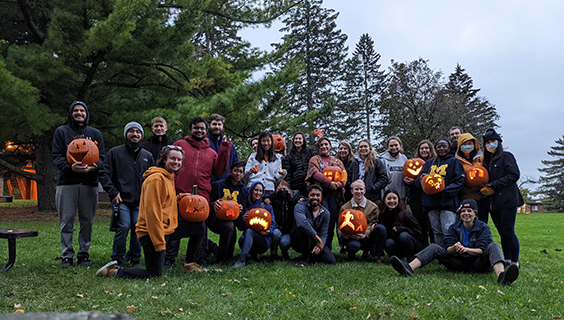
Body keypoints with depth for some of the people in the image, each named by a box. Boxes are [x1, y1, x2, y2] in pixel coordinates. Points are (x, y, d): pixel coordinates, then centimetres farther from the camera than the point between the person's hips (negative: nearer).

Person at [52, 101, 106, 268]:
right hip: (67, 182, -1)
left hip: (89, 183, 1)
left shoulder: (95, 133, 15)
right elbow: (57, 156, 2)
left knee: (87, 221, 4)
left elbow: (102, 157, 9)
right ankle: (67, 256, 8)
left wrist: (95, 166, -15)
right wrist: (70, 167, -19)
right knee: (66, 222, 0)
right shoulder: (61, 131, 10)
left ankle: (84, 253, 14)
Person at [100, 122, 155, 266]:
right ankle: (117, 259, 2)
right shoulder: (115, 152, 6)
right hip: (122, 199, -3)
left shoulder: (148, 156, 15)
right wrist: (113, 193, -6)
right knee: (124, 226, -14)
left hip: (141, 201, 3)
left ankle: (135, 258, 16)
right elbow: (104, 174, 2)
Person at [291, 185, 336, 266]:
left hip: (315, 242, 4)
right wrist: (318, 240, -41)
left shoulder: (325, 213, -2)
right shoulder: (300, 207, -18)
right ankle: (305, 257, -22)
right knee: (308, 222, -33)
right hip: (298, 242, -4)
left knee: (331, 260, -18)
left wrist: (319, 246, -31)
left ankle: (311, 254, 14)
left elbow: (324, 233, -8)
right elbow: (301, 222, -39)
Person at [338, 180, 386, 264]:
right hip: (352, 238, -2)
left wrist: (365, 234, -27)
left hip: (367, 237, 2)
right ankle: (351, 254, 3)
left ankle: (376, 256, -14)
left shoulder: (372, 207, 0)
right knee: (354, 245, -38)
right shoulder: (345, 208, -1)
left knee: (381, 228, -26)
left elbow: (371, 224, -5)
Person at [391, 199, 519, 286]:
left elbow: (482, 250, -12)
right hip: (458, 264, 3)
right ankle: (410, 267, -38)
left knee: (493, 246, -26)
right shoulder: (454, 228, 9)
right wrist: (454, 248, -27)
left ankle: (501, 276, -58)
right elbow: (448, 250, -2)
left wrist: (466, 249, -32)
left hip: (477, 264, -2)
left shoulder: (483, 228, 1)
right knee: (434, 247, -13)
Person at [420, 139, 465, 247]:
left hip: (447, 203, -4)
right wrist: (422, 180, -7)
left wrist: (443, 192, -16)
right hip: (431, 203, 5)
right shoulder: (429, 163, 19)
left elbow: (459, 181, -4)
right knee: (437, 232, 7)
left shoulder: (454, 161, 5)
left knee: (449, 232, -12)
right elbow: (420, 180, 19)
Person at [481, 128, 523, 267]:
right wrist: (484, 188, 0)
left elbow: (514, 175, -11)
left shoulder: (506, 156, 1)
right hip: (493, 203, 6)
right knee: (502, 233, 9)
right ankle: (507, 261, 15)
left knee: (509, 232, -7)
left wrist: (492, 186, -13)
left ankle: (515, 262, -1)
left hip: (507, 200, -6)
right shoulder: (486, 160, 20)